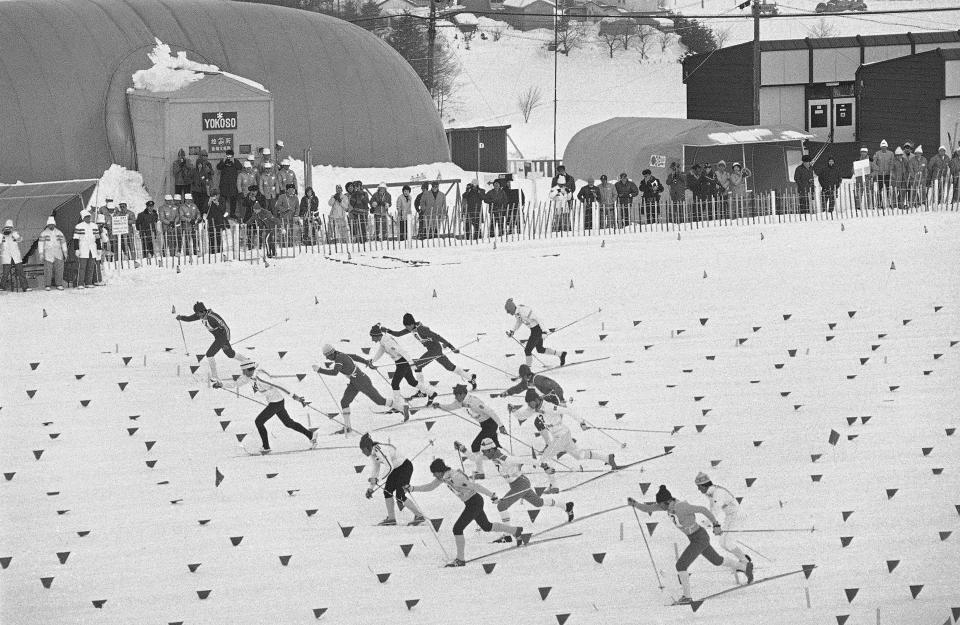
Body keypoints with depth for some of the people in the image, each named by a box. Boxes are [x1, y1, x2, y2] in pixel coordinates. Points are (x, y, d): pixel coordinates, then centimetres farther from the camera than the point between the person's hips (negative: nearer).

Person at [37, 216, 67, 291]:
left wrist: (65, 252, 12)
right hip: (48, 254, -3)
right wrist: (41, 253, -10)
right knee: (48, 270, -6)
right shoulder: (44, 233, 0)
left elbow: (63, 242, 15)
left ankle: (59, 285, 1)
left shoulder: (59, 232, 10)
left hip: (58, 254, 3)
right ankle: (47, 286, -2)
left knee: (59, 269, -3)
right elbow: (40, 243, -2)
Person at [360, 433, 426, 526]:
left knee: (400, 495, -12)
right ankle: (391, 518, 5)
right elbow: (375, 469, 11)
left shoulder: (379, 450, -27)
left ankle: (419, 516, -1)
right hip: (396, 469, 10)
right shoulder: (372, 453, 3)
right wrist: (370, 488, 9)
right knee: (387, 491, 0)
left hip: (405, 467, -10)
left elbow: (390, 466, -34)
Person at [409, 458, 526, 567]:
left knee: (457, 529, -12)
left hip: (475, 503, -10)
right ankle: (516, 531, 41)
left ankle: (460, 559, -3)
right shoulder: (443, 476, -1)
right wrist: (411, 489, -1)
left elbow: (474, 486, -26)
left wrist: (491, 496, -23)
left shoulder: (455, 478, -28)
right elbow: (430, 487, 10)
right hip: (471, 503, 10)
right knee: (486, 527, 24)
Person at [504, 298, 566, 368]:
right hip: (534, 330, 10)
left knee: (527, 350, -3)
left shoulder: (523, 312, -30)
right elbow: (519, 322, 16)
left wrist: (543, 332, -24)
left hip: (538, 329, -10)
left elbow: (537, 319, -26)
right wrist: (512, 331, 3)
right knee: (540, 350, 21)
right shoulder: (516, 313, -2)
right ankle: (561, 355, 31)